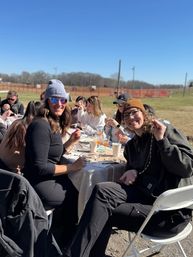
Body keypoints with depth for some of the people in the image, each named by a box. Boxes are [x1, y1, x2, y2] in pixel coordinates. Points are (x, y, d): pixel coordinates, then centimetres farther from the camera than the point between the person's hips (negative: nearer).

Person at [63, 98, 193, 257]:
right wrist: (132, 171, 2)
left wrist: (161, 139, -20)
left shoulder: (167, 132, -5)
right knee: (102, 190, -20)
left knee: (105, 212, -19)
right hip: (144, 195, 6)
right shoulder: (131, 145, 13)